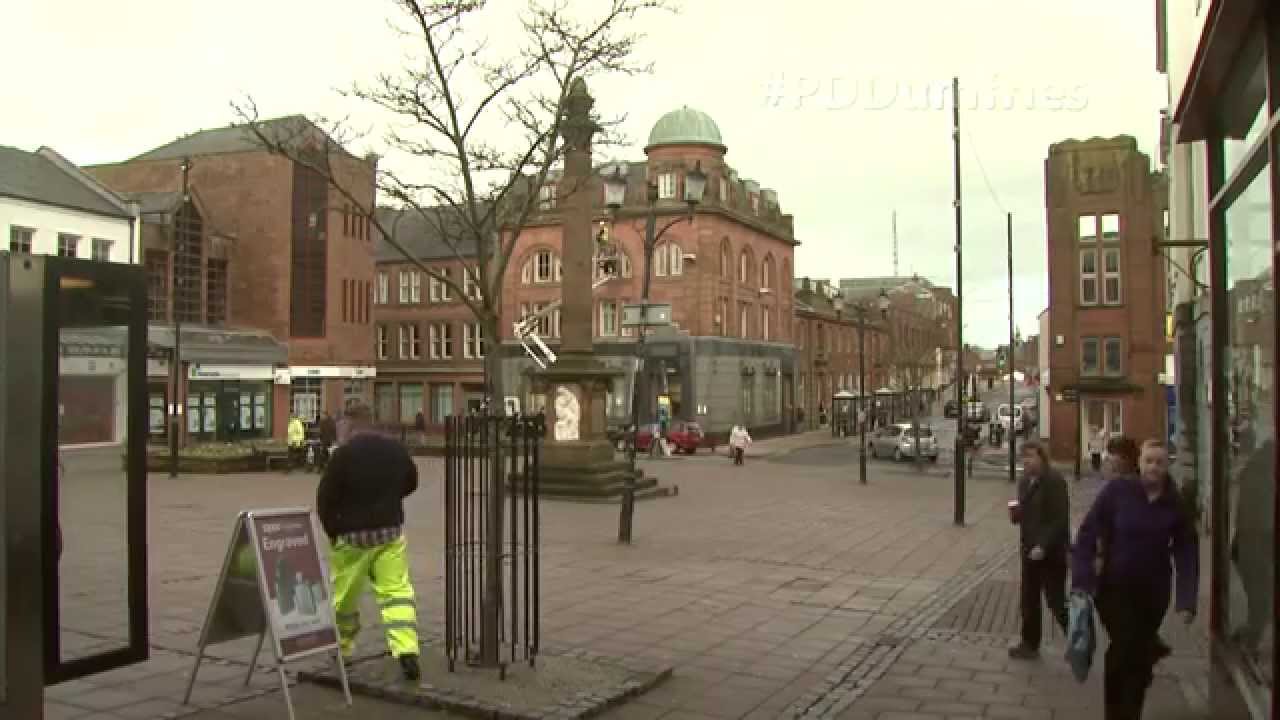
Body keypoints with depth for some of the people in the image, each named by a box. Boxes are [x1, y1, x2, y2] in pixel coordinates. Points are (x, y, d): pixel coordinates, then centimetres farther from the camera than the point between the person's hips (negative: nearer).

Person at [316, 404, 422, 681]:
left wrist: (332, 531, 5)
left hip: (352, 536, -3)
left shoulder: (344, 454, -14)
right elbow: (411, 482, 18)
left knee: (344, 596, 14)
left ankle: (341, 650, 29)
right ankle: (407, 652, -14)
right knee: (397, 592, 0)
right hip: (391, 533, 3)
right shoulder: (396, 449, 1)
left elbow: (325, 498, -10)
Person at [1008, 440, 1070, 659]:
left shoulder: (1054, 481, -15)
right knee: (1029, 600, 13)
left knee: (1056, 600, -2)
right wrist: (1016, 513, -5)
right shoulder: (1025, 482, 10)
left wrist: (1043, 546, -24)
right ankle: (1030, 644, 23)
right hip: (1030, 550, 8)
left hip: (1052, 552, -8)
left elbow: (1060, 519, -19)